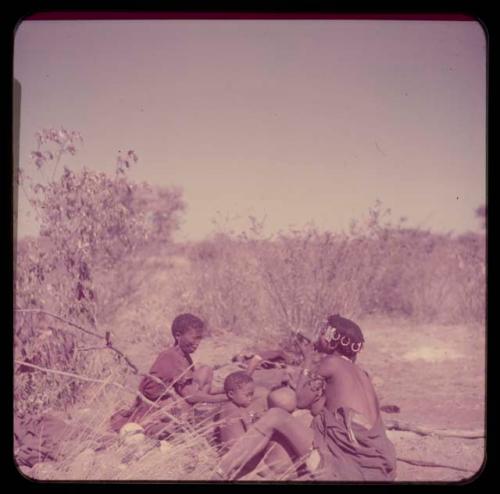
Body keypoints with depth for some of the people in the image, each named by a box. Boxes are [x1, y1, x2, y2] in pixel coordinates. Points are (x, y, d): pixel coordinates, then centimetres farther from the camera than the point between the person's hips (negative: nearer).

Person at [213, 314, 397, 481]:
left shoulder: (332, 363, 0)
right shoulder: (359, 372, 21)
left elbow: (302, 400, 9)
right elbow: (318, 408, 19)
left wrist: (308, 362, 19)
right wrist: (314, 364, 18)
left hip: (346, 461, -9)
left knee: (274, 416, -7)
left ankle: (220, 475, -6)